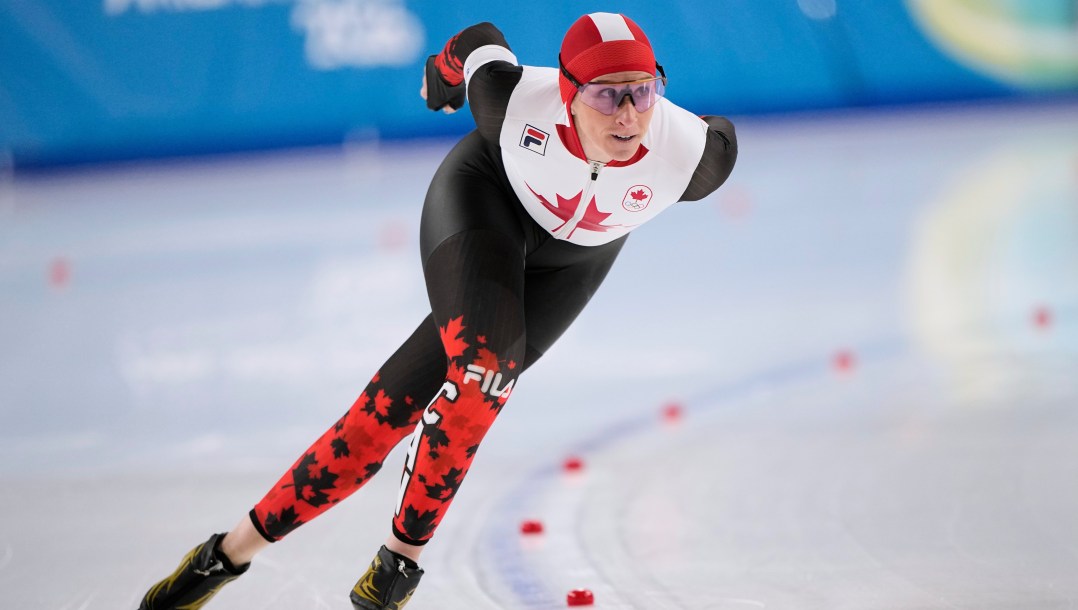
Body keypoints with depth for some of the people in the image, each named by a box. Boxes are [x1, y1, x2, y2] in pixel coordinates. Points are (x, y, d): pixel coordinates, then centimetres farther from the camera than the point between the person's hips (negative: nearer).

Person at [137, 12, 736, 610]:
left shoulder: (688, 154, -33)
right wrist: (443, 75, 12)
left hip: (573, 256, 3)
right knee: (484, 366, -27)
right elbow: (482, 41, -11)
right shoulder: (519, 100, -34)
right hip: (488, 195, -3)